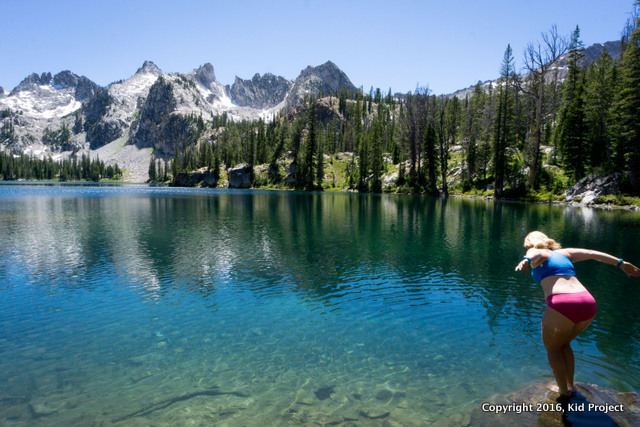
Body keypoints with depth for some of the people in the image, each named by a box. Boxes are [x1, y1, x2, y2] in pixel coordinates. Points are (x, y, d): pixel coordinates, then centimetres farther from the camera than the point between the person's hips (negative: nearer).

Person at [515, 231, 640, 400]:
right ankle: (570, 386, 29)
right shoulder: (563, 253, 27)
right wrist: (621, 263, 23)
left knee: (552, 348, 17)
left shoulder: (536, 252, 9)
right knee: (564, 344, 29)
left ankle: (564, 393, 12)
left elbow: (536, 254, -14)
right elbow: (592, 253, 20)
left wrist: (526, 260, -36)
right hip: (588, 304, 7)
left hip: (562, 305, -6)